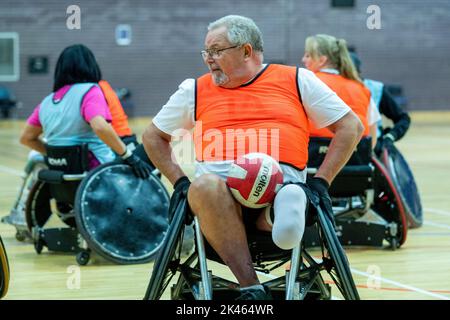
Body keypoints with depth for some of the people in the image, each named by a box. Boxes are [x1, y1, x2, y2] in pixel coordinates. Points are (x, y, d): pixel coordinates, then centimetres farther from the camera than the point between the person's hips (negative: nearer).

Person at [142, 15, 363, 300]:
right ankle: (252, 287, -45)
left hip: (282, 185, 1)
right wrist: (180, 181, 13)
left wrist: (321, 181, 4)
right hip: (220, 187, 0)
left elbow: (351, 126, 16)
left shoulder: (296, 81, 17)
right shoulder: (196, 90, 22)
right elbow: (153, 136, 31)